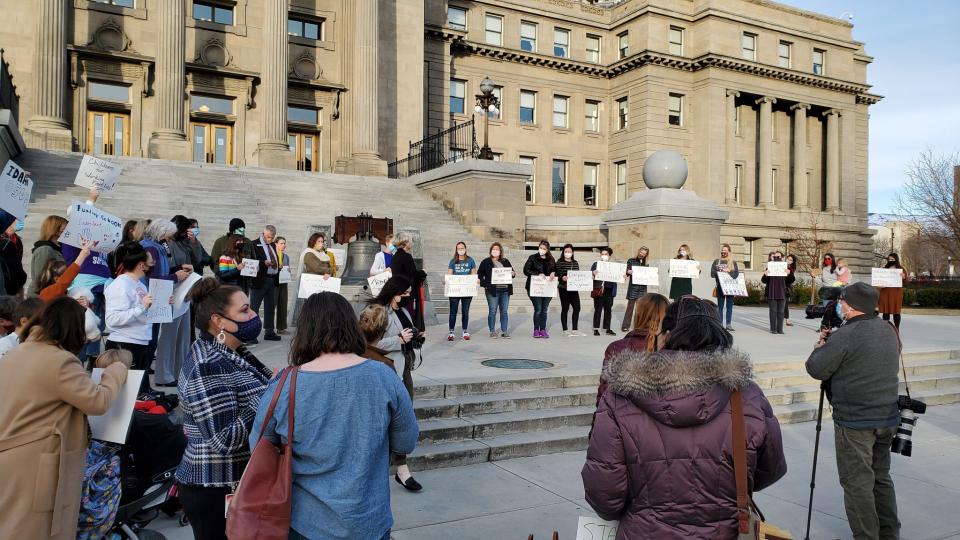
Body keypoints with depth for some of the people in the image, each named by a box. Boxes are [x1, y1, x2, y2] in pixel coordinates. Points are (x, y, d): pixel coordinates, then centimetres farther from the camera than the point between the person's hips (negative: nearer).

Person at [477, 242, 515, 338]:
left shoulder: (506, 261, 14)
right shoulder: (486, 262, 3)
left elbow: (512, 272, 20)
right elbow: (479, 274, 3)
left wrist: (513, 274, -4)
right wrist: (485, 284, -10)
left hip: (505, 290, 3)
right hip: (492, 290, -3)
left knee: (504, 311, 6)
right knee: (492, 311, -1)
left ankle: (504, 331, 13)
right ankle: (492, 332, 8)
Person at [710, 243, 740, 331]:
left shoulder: (733, 262, 9)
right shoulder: (716, 261, 9)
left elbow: (736, 274, -4)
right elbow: (712, 273, -1)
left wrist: (728, 271, -14)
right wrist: (722, 272, -12)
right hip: (720, 287, 0)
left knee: (729, 307, 2)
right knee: (720, 307, 1)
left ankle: (729, 324, 7)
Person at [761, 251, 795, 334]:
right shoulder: (769, 268, 3)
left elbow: (791, 281, 2)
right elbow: (763, 281, 0)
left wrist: (789, 274, -18)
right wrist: (765, 275, -21)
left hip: (782, 293, 1)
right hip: (771, 293, -1)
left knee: (781, 311, 4)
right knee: (773, 311, 1)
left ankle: (780, 329, 10)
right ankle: (773, 329, 5)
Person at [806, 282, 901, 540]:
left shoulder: (845, 336, -19)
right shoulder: (889, 331, 7)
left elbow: (816, 369, -12)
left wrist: (821, 346, 6)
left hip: (855, 422, -8)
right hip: (888, 417, 8)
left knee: (857, 483, 2)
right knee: (881, 478, 21)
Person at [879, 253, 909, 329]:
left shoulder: (900, 269, 5)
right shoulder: (884, 268, 11)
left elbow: (906, 281, 2)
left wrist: (904, 277, -20)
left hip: (896, 293, -2)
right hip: (885, 292, 2)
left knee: (896, 312, 1)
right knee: (885, 312, 2)